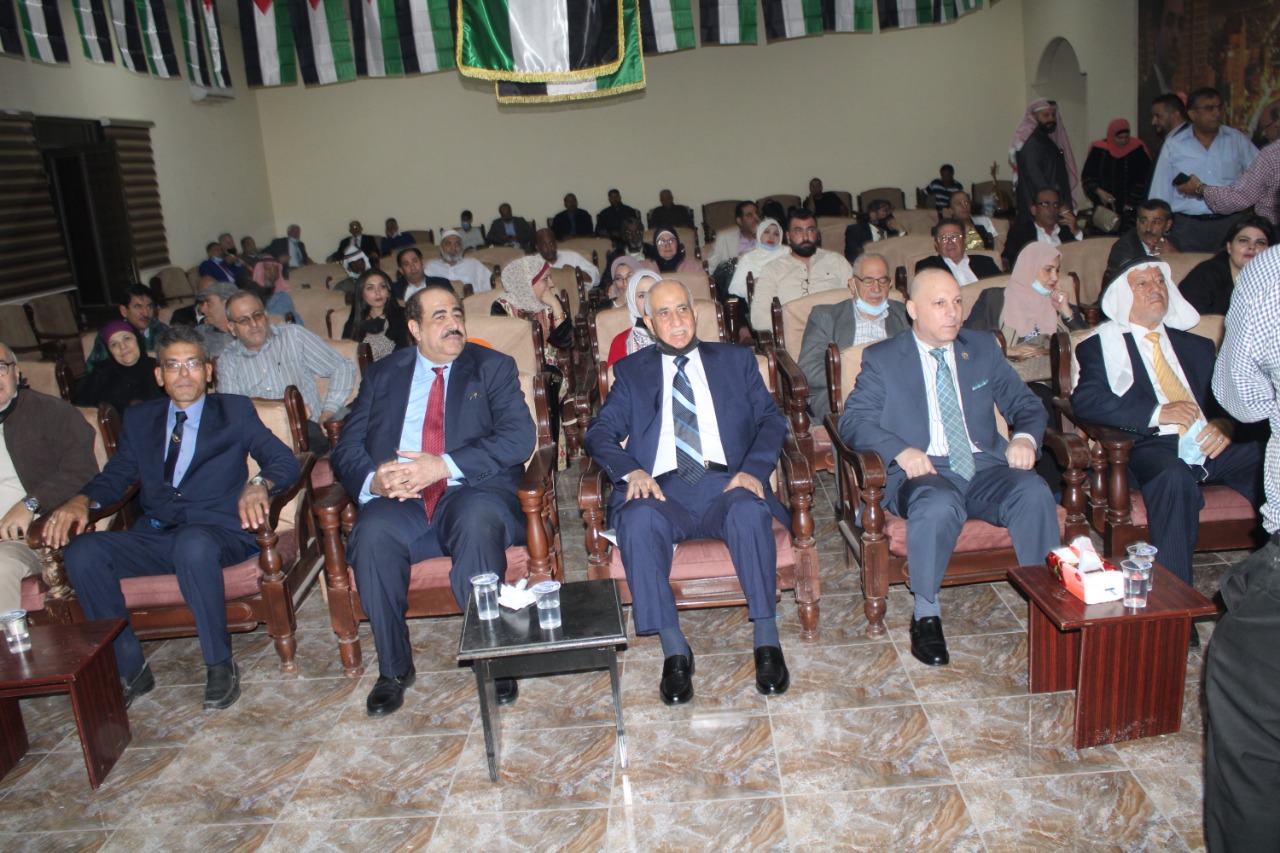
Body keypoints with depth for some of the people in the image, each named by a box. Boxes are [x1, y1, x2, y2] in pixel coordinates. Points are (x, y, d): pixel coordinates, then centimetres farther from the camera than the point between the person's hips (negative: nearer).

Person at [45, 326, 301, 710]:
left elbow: (285, 461, -1)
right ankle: (129, 669, -8)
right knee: (82, 552, -22)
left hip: (216, 533, -4)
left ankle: (220, 665, -20)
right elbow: (114, 476, 17)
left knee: (192, 544, -38)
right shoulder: (139, 419, 20)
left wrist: (259, 485, -24)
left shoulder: (234, 411, 9)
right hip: (154, 537, 4)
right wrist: (81, 501, -7)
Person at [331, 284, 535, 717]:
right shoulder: (382, 374, 19)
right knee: (372, 532, -31)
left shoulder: (493, 367, 13)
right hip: (401, 503, 2)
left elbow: (518, 437, -3)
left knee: (478, 519, -36)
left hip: (471, 494, -2)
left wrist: (445, 465, -15)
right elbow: (346, 448, 11)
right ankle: (393, 668, -12)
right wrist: (373, 481, -13)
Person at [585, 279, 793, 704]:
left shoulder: (736, 360, 21)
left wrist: (753, 470, -8)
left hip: (726, 483, 0)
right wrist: (631, 471, -13)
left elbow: (772, 420, 12)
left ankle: (767, 642, -24)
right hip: (663, 489, 0)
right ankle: (674, 651, -26)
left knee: (751, 511, -34)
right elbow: (600, 433, 9)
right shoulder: (631, 371, 20)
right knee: (638, 520, -34)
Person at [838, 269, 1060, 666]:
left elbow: (1026, 404, 18)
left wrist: (1025, 437, -7)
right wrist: (900, 451, -21)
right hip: (922, 471, -3)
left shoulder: (984, 347, 17)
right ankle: (926, 613, -17)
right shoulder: (882, 358, 6)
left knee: (1035, 493, -28)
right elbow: (853, 419, -3)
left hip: (985, 467, 4)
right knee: (938, 506, -37)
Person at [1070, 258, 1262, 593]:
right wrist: (1157, 413, -14)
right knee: (1174, 478, -37)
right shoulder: (1102, 345, 11)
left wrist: (1225, 423, -5)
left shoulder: (1197, 346, 28)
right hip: (1150, 447, -4)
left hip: (1211, 446, 5)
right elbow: (1086, 399, -5)